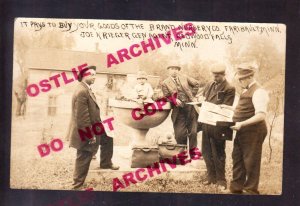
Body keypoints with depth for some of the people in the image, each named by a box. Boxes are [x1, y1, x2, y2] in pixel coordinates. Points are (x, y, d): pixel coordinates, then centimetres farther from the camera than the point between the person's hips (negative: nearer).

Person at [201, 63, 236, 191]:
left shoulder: (229, 89, -8)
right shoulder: (209, 85, 13)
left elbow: (225, 108, -12)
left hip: (218, 125, -6)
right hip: (206, 122, 7)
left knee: (218, 153, 4)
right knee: (206, 151, 15)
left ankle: (221, 181, 18)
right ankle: (211, 176, 32)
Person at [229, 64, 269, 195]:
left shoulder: (258, 92, -17)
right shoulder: (247, 91, 13)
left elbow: (261, 115, -26)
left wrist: (242, 124, -31)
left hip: (253, 131, -9)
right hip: (242, 131, 9)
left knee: (251, 161, 3)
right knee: (237, 159, 16)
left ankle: (251, 190, 18)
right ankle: (236, 188, 29)